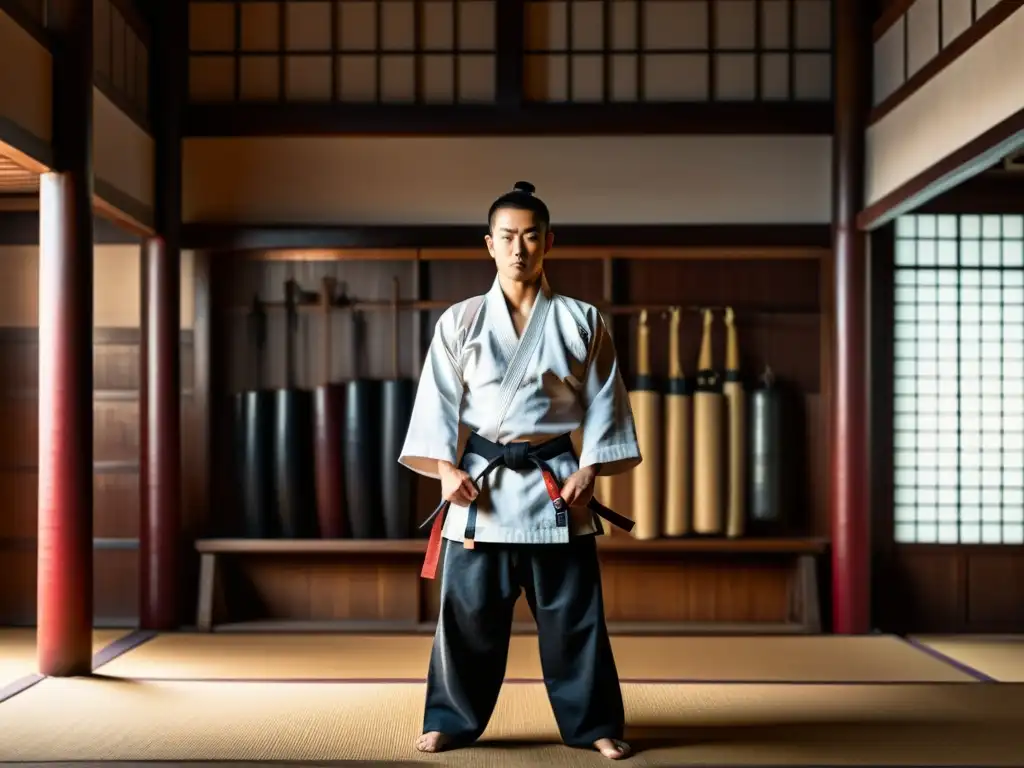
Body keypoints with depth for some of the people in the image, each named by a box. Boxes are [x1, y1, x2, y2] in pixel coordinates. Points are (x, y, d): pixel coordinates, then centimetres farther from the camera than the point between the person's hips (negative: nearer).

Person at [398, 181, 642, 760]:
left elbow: (603, 401, 3)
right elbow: (439, 399, 3)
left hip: (556, 483, 0)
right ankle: (453, 719, 21)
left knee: (573, 614, 5)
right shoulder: (460, 321, 4)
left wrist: (587, 470, -6)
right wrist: (445, 468, -8)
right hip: (480, 482, 0)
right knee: (469, 612, 5)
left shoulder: (581, 322, 4)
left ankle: (593, 724, 18)